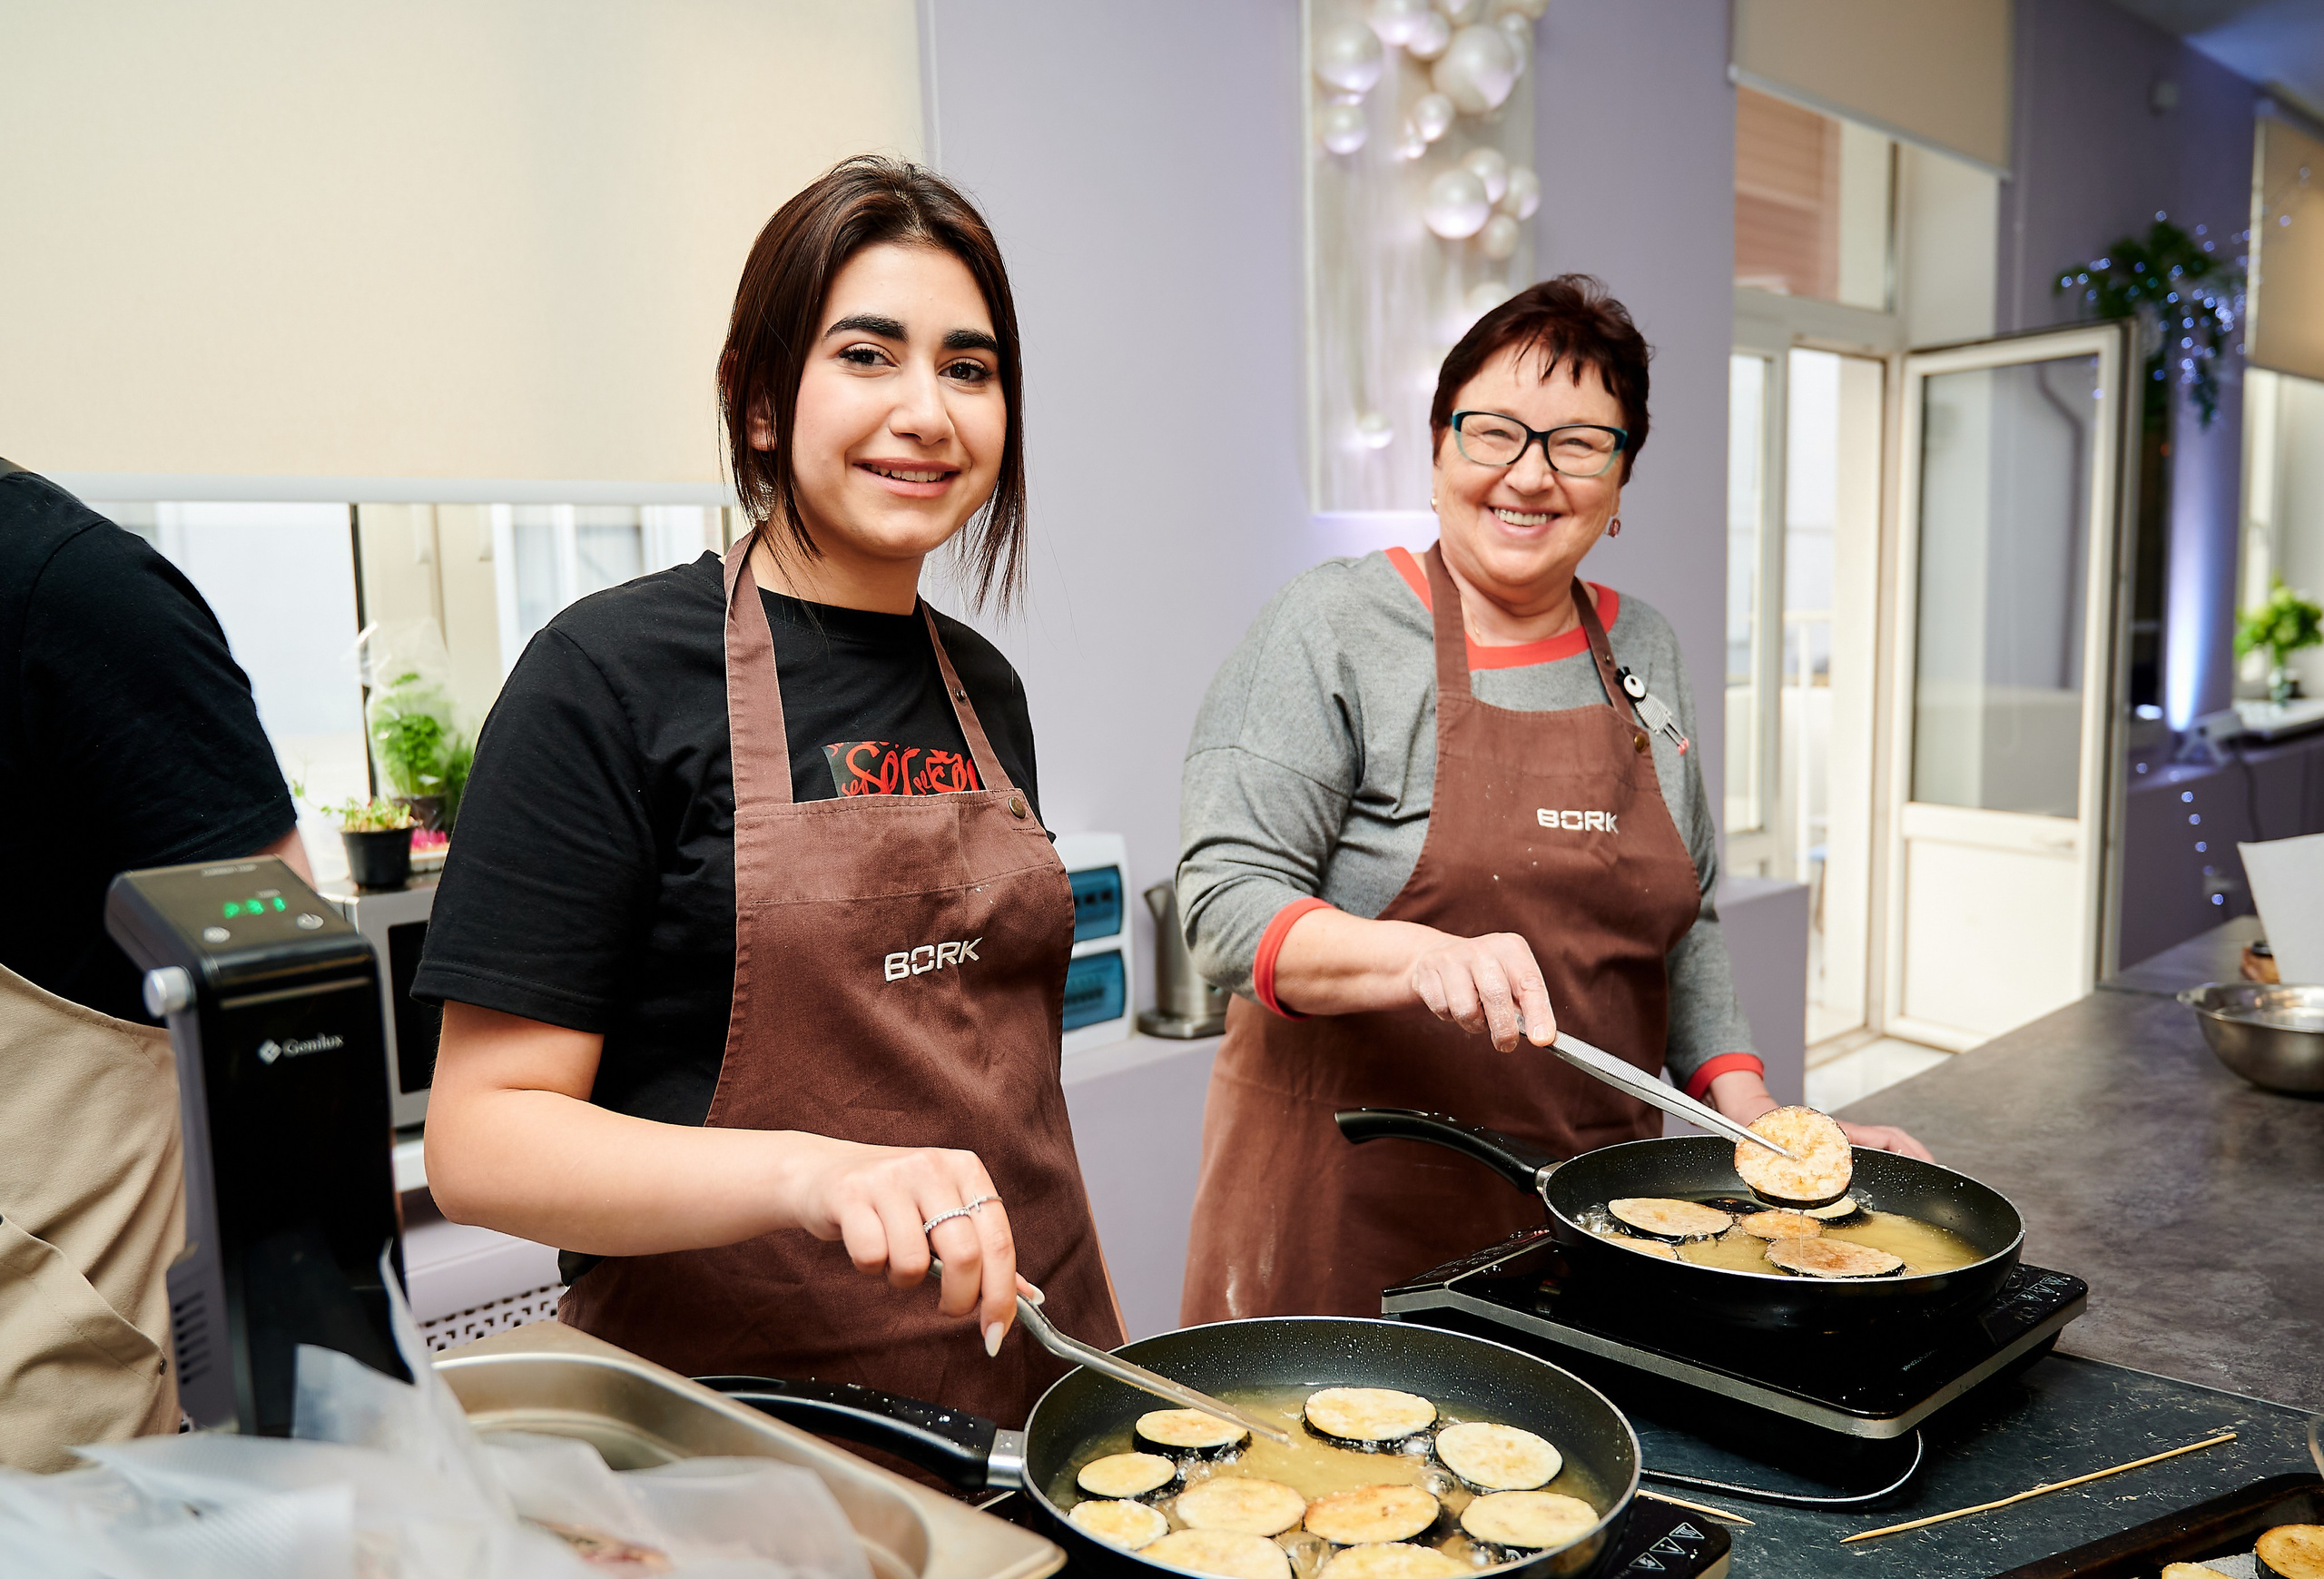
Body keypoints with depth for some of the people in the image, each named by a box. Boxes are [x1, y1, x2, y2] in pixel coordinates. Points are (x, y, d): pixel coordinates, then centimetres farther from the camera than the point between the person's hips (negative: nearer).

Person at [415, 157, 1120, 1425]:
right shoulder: (609, 676, -13)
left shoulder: (983, 688, 6)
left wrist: (1107, 1337, 13)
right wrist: (811, 1171, -30)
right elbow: (481, 1141, -15)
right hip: (735, 1426, -5)